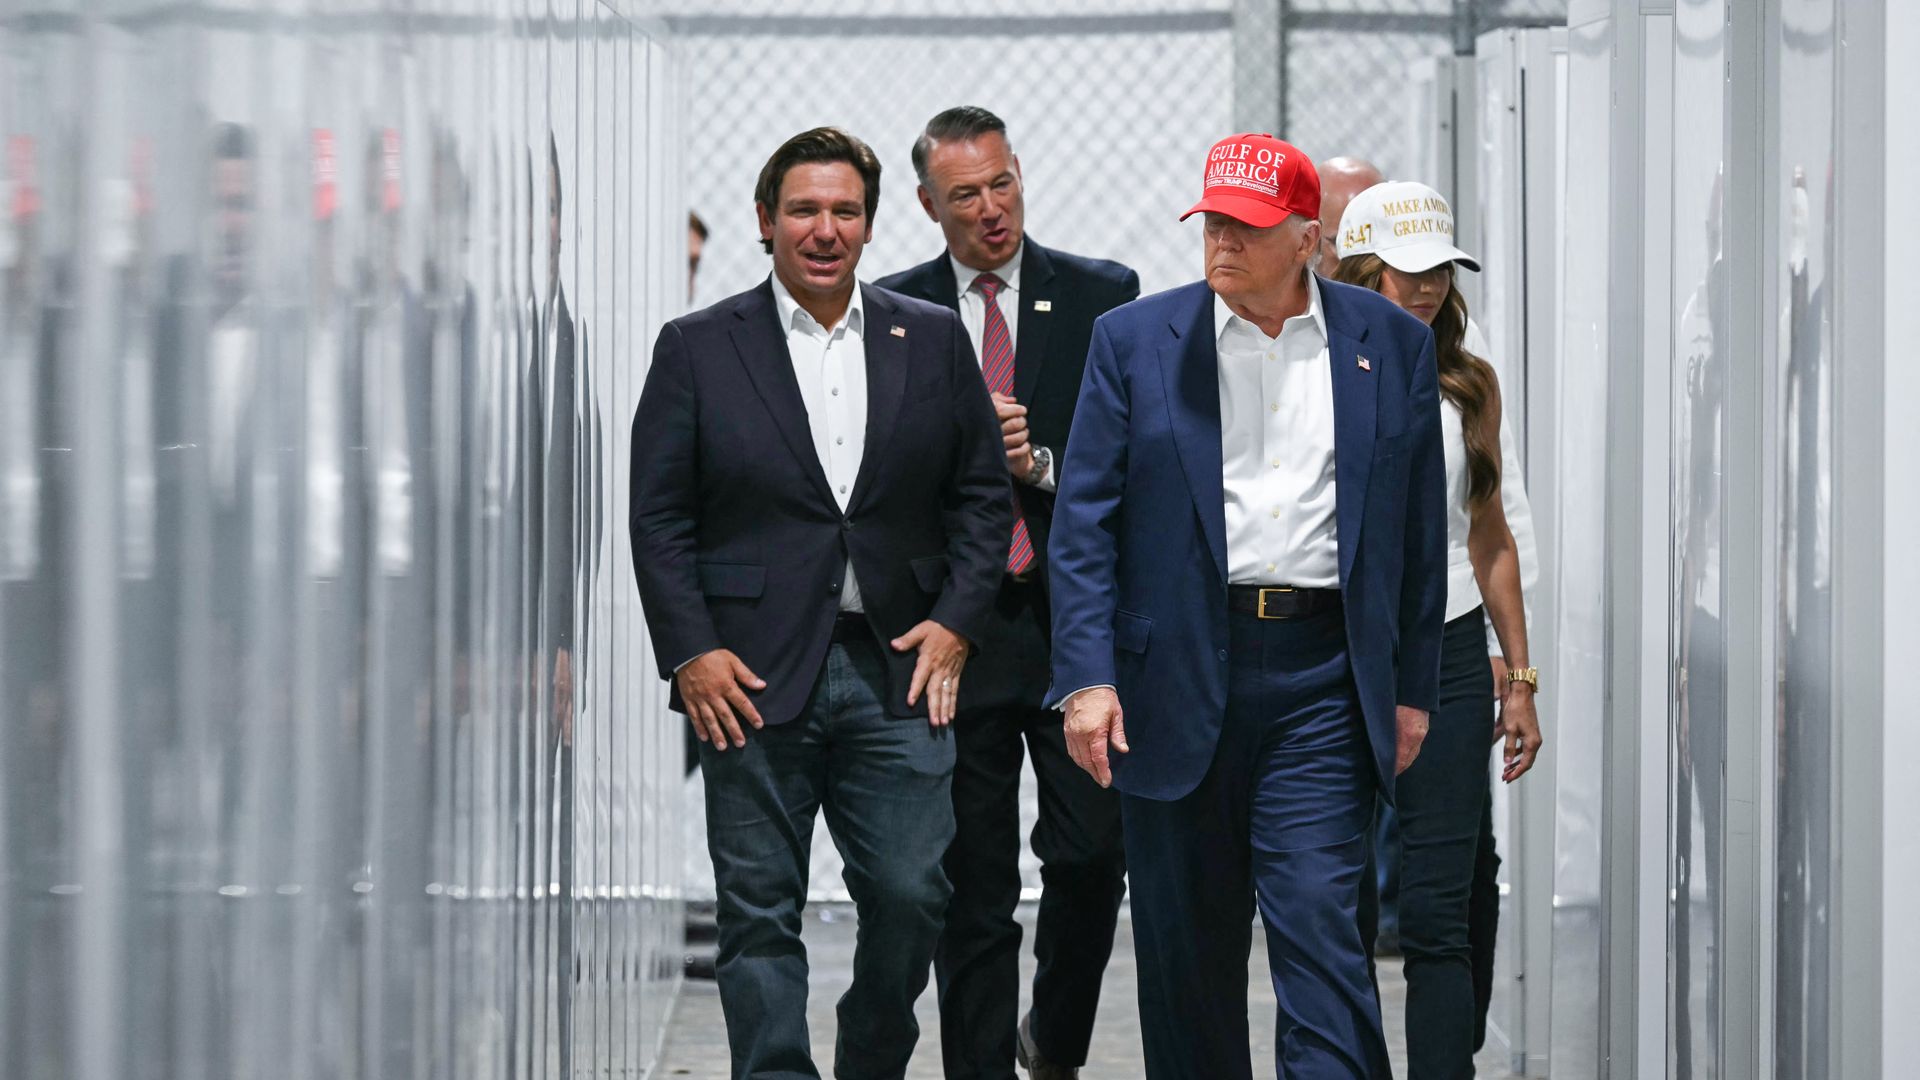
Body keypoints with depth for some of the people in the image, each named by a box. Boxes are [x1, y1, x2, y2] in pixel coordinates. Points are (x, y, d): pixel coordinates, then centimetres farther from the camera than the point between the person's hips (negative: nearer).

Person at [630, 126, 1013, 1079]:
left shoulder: (933, 340, 10)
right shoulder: (697, 349, 3)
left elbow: (984, 493, 11)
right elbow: (658, 518, 1)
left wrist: (956, 621, 0)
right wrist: (690, 652, -8)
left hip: (897, 669, 2)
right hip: (753, 678, -2)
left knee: (912, 895, 1)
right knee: (760, 913, 1)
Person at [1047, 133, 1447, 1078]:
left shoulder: (1392, 344, 6)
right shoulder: (1135, 340, 3)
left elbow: (1419, 527, 9)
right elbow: (1084, 521, 0)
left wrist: (1413, 688, 7)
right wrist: (1086, 677, -9)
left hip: (1322, 680, -1)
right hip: (1175, 678, 1)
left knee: (1318, 923, -10)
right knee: (1187, 949, 8)